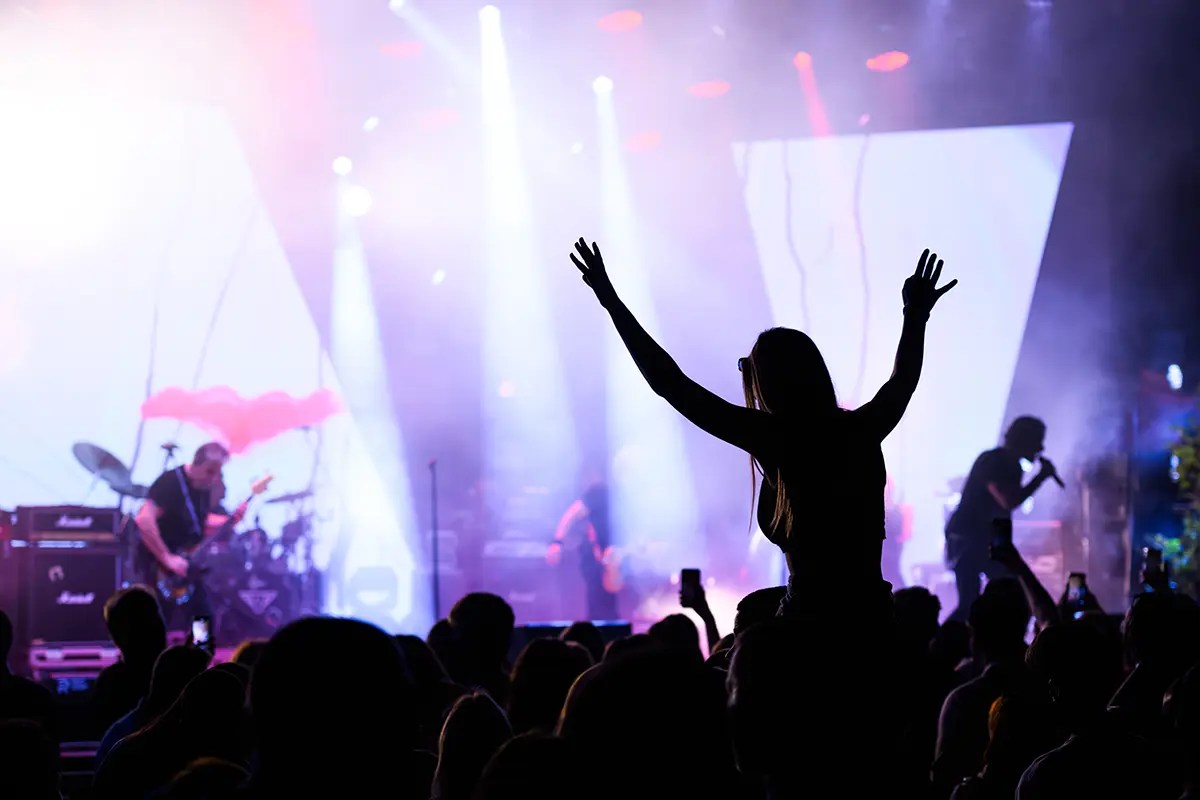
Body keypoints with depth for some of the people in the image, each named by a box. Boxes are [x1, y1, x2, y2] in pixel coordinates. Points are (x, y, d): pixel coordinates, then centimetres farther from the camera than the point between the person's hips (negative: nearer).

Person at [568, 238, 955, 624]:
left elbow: (670, 384, -3)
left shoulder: (773, 439, -8)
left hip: (810, 614, -5)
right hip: (872, 611, 5)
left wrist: (611, 301, 4)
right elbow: (903, 382, 28)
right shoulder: (861, 432, 4)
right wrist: (916, 316, 44)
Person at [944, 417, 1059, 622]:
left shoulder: (1011, 465, 10)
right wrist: (1041, 477, -19)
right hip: (966, 538, -9)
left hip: (990, 540, 9)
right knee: (969, 603, -16)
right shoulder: (991, 462, -17)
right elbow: (1008, 501, -27)